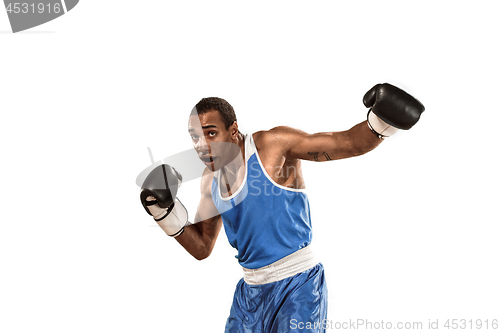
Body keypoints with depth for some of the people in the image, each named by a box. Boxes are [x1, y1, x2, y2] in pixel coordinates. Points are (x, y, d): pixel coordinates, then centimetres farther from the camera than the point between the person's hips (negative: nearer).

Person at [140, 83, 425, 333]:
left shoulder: (272, 145, -13)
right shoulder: (210, 180, 6)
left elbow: (349, 143, -15)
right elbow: (202, 247, 14)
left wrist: (380, 123, -35)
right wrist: (168, 214, 0)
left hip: (297, 284, -6)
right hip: (250, 290, 7)